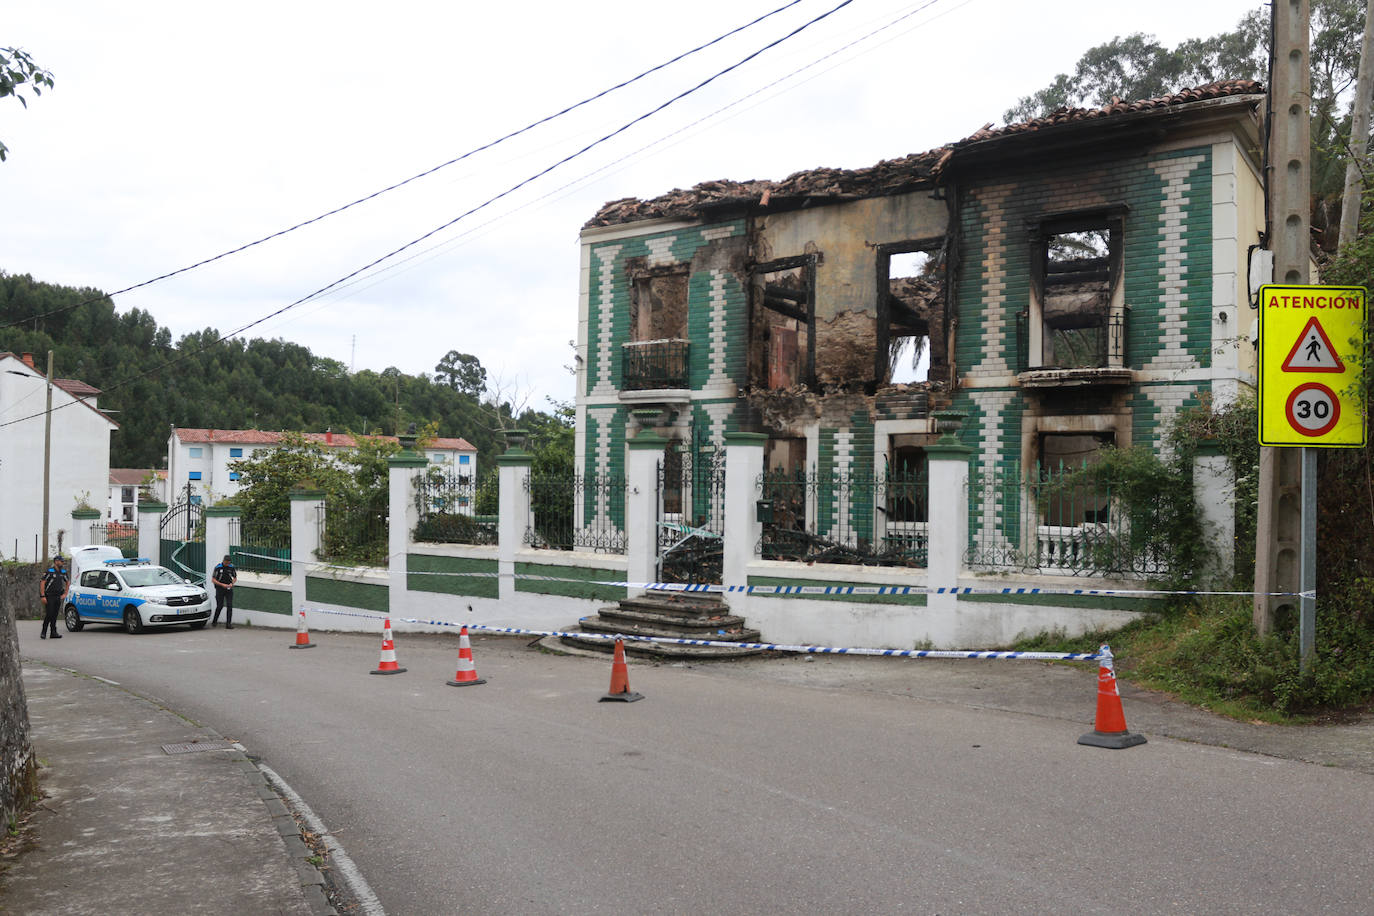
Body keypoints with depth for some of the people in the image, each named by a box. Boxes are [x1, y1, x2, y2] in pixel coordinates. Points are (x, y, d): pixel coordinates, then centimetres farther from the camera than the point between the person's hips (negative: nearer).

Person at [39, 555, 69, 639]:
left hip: (58, 597, 5)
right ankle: (43, 633, 0)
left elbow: (68, 582, 24)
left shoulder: (63, 572, 9)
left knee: (55, 615, 6)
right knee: (49, 614, -9)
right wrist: (42, 596, -15)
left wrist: (65, 594, 16)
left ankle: (54, 633, 8)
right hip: (50, 597, -5)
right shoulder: (50, 571, -9)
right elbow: (43, 583, -11)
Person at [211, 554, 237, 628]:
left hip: (229, 589, 2)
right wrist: (222, 584, -17)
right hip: (220, 589, -2)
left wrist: (232, 583, -7)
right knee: (219, 606, 2)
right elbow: (213, 579, -6)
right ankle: (214, 621, 25)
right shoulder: (218, 568, -8)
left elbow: (235, 577, 13)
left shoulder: (231, 567, 1)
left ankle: (228, 624, -7)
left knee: (229, 606, -8)